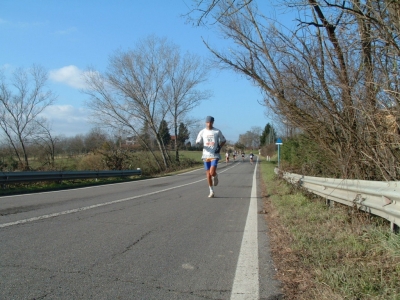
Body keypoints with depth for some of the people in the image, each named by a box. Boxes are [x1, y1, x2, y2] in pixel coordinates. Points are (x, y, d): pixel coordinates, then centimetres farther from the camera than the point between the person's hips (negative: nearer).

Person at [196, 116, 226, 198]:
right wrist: (199, 144, -17)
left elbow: (224, 140, 13)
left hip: (215, 155, -2)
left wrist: (219, 147, -3)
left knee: (212, 173, -18)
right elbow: (197, 142, 8)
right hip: (206, 155, 2)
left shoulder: (217, 131, 2)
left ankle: (215, 176, 20)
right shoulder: (202, 132, 5)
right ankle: (211, 192, 17)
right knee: (208, 174, 4)